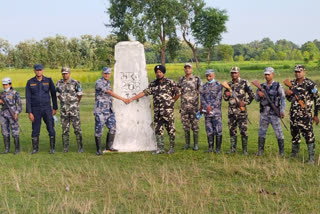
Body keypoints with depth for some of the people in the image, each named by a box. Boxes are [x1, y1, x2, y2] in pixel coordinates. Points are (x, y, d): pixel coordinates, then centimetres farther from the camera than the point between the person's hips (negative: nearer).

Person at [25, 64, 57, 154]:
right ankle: (35, 148, 19)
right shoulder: (30, 82, -3)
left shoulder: (48, 80, -2)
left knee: (51, 129, -3)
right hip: (35, 109, 0)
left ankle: (52, 148, 9)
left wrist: (54, 108, 1)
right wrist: (29, 112, -9)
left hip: (47, 109, 0)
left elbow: (53, 94, 4)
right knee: (35, 130, 5)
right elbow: (28, 98, -3)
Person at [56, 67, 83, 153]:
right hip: (63, 109, 4)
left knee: (77, 128, -4)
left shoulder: (75, 83, -7)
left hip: (73, 108, -4)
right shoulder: (59, 83, 7)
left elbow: (79, 94, 2)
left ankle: (80, 147, 1)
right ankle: (65, 147, 13)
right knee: (64, 129, 7)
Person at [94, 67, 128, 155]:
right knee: (98, 130, -2)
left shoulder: (108, 82, 15)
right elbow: (110, 93, -19)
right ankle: (98, 150, 5)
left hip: (109, 110, 8)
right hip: (100, 111, -8)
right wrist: (122, 99, -20)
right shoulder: (99, 83, -13)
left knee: (112, 128, 6)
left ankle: (109, 147, 16)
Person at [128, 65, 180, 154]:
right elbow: (144, 92, 9)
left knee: (170, 129, 0)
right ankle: (160, 148, 12)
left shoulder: (170, 82, -3)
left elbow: (177, 93, 3)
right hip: (157, 111, 5)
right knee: (158, 129, 5)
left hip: (167, 110, -5)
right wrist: (131, 99, 5)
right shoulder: (153, 84, 10)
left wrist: (171, 102, 8)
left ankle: (171, 147, 11)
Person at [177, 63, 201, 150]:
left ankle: (195, 144, 9)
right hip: (184, 106, 3)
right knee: (185, 125, 7)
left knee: (194, 125, 1)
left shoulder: (197, 79, -2)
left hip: (194, 106, -3)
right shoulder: (181, 80, 8)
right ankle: (187, 144, 16)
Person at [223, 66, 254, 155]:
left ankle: (244, 149, 3)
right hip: (231, 110, 5)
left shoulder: (244, 83, -2)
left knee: (243, 130, -4)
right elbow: (225, 98, 20)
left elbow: (251, 95, 0)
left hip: (241, 110, -5)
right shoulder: (228, 84, 12)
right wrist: (226, 95, -3)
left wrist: (245, 102, -12)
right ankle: (232, 148, 18)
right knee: (232, 130, 9)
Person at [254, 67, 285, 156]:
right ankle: (260, 150, 17)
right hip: (264, 112, 4)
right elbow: (256, 98, 15)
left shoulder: (277, 86, -2)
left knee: (278, 132, -4)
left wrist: (282, 110, -10)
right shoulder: (261, 86, 10)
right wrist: (259, 95, -8)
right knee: (261, 132, 7)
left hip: (274, 113, -4)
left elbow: (283, 98, -2)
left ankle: (281, 151, 6)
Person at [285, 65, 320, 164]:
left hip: (305, 115, -6)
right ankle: (293, 155, 26)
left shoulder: (310, 84, -7)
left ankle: (311, 158, -2)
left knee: (309, 136, -8)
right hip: (293, 114, 6)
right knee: (294, 135, 14)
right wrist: (288, 94, -4)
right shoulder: (292, 83, 10)